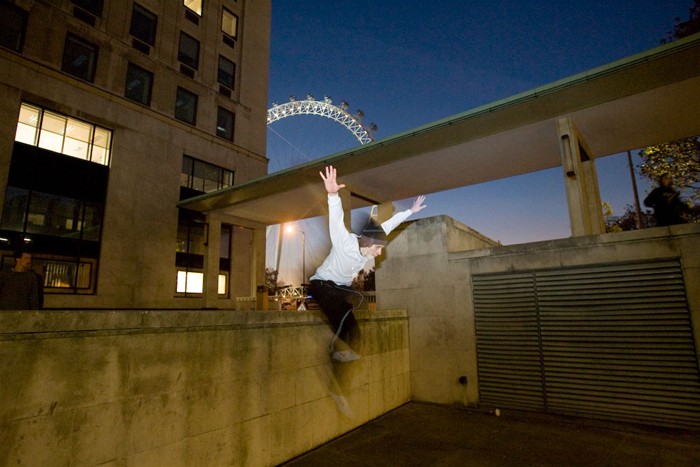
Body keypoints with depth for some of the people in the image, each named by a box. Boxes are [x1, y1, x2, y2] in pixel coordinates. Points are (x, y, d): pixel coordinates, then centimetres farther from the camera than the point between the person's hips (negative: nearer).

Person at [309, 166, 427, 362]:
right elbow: (336, 219, -47)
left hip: (343, 287, 8)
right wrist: (333, 195, -65)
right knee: (343, 315, -30)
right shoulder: (345, 243, -30)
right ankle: (341, 346, -12)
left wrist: (410, 211, 6)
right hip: (323, 284, -8)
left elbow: (389, 224, -1)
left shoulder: (369, 244, -12)